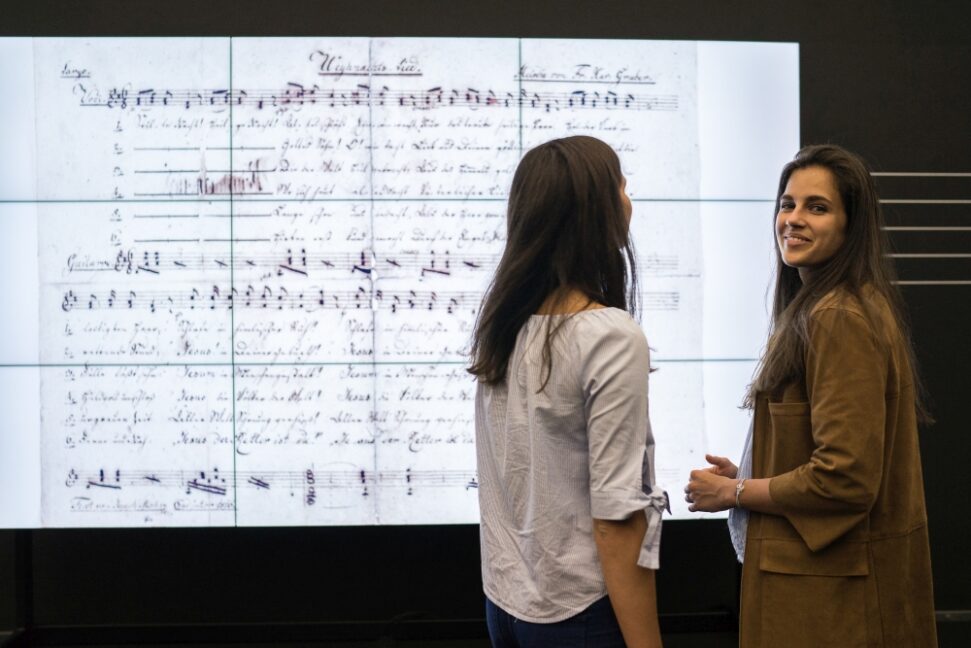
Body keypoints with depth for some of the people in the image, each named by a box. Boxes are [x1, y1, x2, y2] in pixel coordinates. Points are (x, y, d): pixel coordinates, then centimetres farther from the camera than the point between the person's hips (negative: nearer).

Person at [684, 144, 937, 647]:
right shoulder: (819, 308, 11)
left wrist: (733, 493, -12)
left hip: (828, 585, -10)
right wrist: (748, 475, 10)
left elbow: (845, 478, -25)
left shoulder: (840, 320, -21)